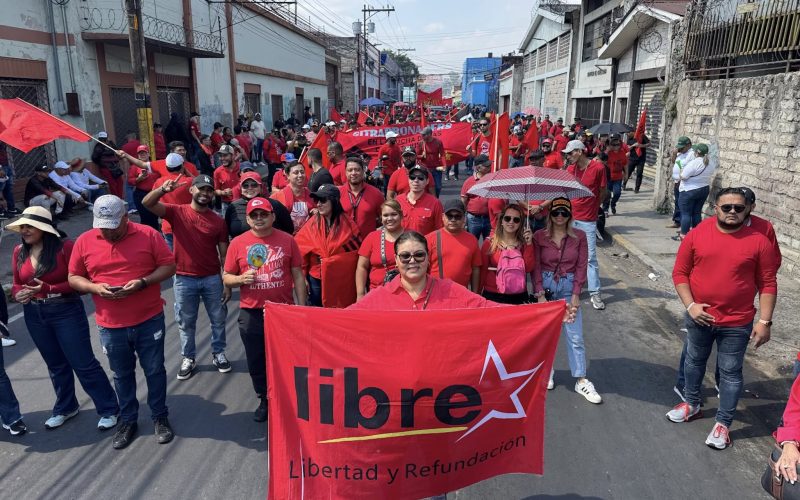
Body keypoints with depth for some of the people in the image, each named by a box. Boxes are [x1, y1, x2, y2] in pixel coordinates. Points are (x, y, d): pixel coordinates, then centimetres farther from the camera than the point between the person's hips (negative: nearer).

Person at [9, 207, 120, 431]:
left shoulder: (65, 247, -15)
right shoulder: (19, 252, 2)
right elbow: (17, 283, 12)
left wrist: (48, 288, -24)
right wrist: (18, 294, -10)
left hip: (66, 311, -6)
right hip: (34, 315, 6)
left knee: (83, 363, -1)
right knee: (55, 364, 21)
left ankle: (109, 409, 12)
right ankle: (65, 407, 39)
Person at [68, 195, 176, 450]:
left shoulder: (149, 235, -9)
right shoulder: (84, 241, -2)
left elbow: (169, 266, -6)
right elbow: (73, 278, 5)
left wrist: (143, 282, -21)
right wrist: (94, 287, -15)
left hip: (149, 320, -2)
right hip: (110, 325, 2)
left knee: (154, 370, 10)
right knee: (122, 375, 16)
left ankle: (160, 417, 28)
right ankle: (128, 421, 34)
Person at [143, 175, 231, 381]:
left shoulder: (218, 221, -1)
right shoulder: (177, 212, -4)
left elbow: (224, 255, 2)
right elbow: (147, 203, -19)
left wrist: (227, 284, 0)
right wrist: (163, 190, -39)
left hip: (212, 279, 1)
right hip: (184, 279, -1)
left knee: (218, 319, 13)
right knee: (186, 322, 13)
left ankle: (218, 353, 32)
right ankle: (188, 358, 29)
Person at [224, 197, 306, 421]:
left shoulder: (287, 240, -2)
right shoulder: (238, 243, -1)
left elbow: (297, 275, 2)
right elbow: (226, 278, 5)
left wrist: (302, 307, 1)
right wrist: (241, 279, -17)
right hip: (251, 313, 1)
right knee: (256, 361, 13)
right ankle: (264, 400, 33)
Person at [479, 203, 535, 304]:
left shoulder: (524, 243, 4)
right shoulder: (490, 242, -2)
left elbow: (529, 268, -7)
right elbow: (483, 270, 0)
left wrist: (529, 244, -13)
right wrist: (478, 294, -1)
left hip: (518, 297, 2)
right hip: (493, 296, -2)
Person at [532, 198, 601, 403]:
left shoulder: (579, 237, -1)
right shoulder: (539, 236, -2)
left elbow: (581, 266, -1)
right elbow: (536, 267, -4)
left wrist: (576, 294, -8)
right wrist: (540, 294, -10)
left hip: (568, 288, 0)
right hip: (546, 287, 0)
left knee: (575, 336, 0)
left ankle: (581, 380, 11)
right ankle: (546, 373, 28)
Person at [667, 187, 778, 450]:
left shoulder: (758, 241, -8)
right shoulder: (696, 235, -6)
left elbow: (768, 284, -5)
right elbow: (680, 272, -2)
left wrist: (764, 322, -8)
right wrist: (690, 305, -11)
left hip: (737, 323, -2)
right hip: (699, 317, 2)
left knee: (730, 372, 9)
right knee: (694, 362, 19)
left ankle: (723, 423, 23)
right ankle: (692, 404, 41)